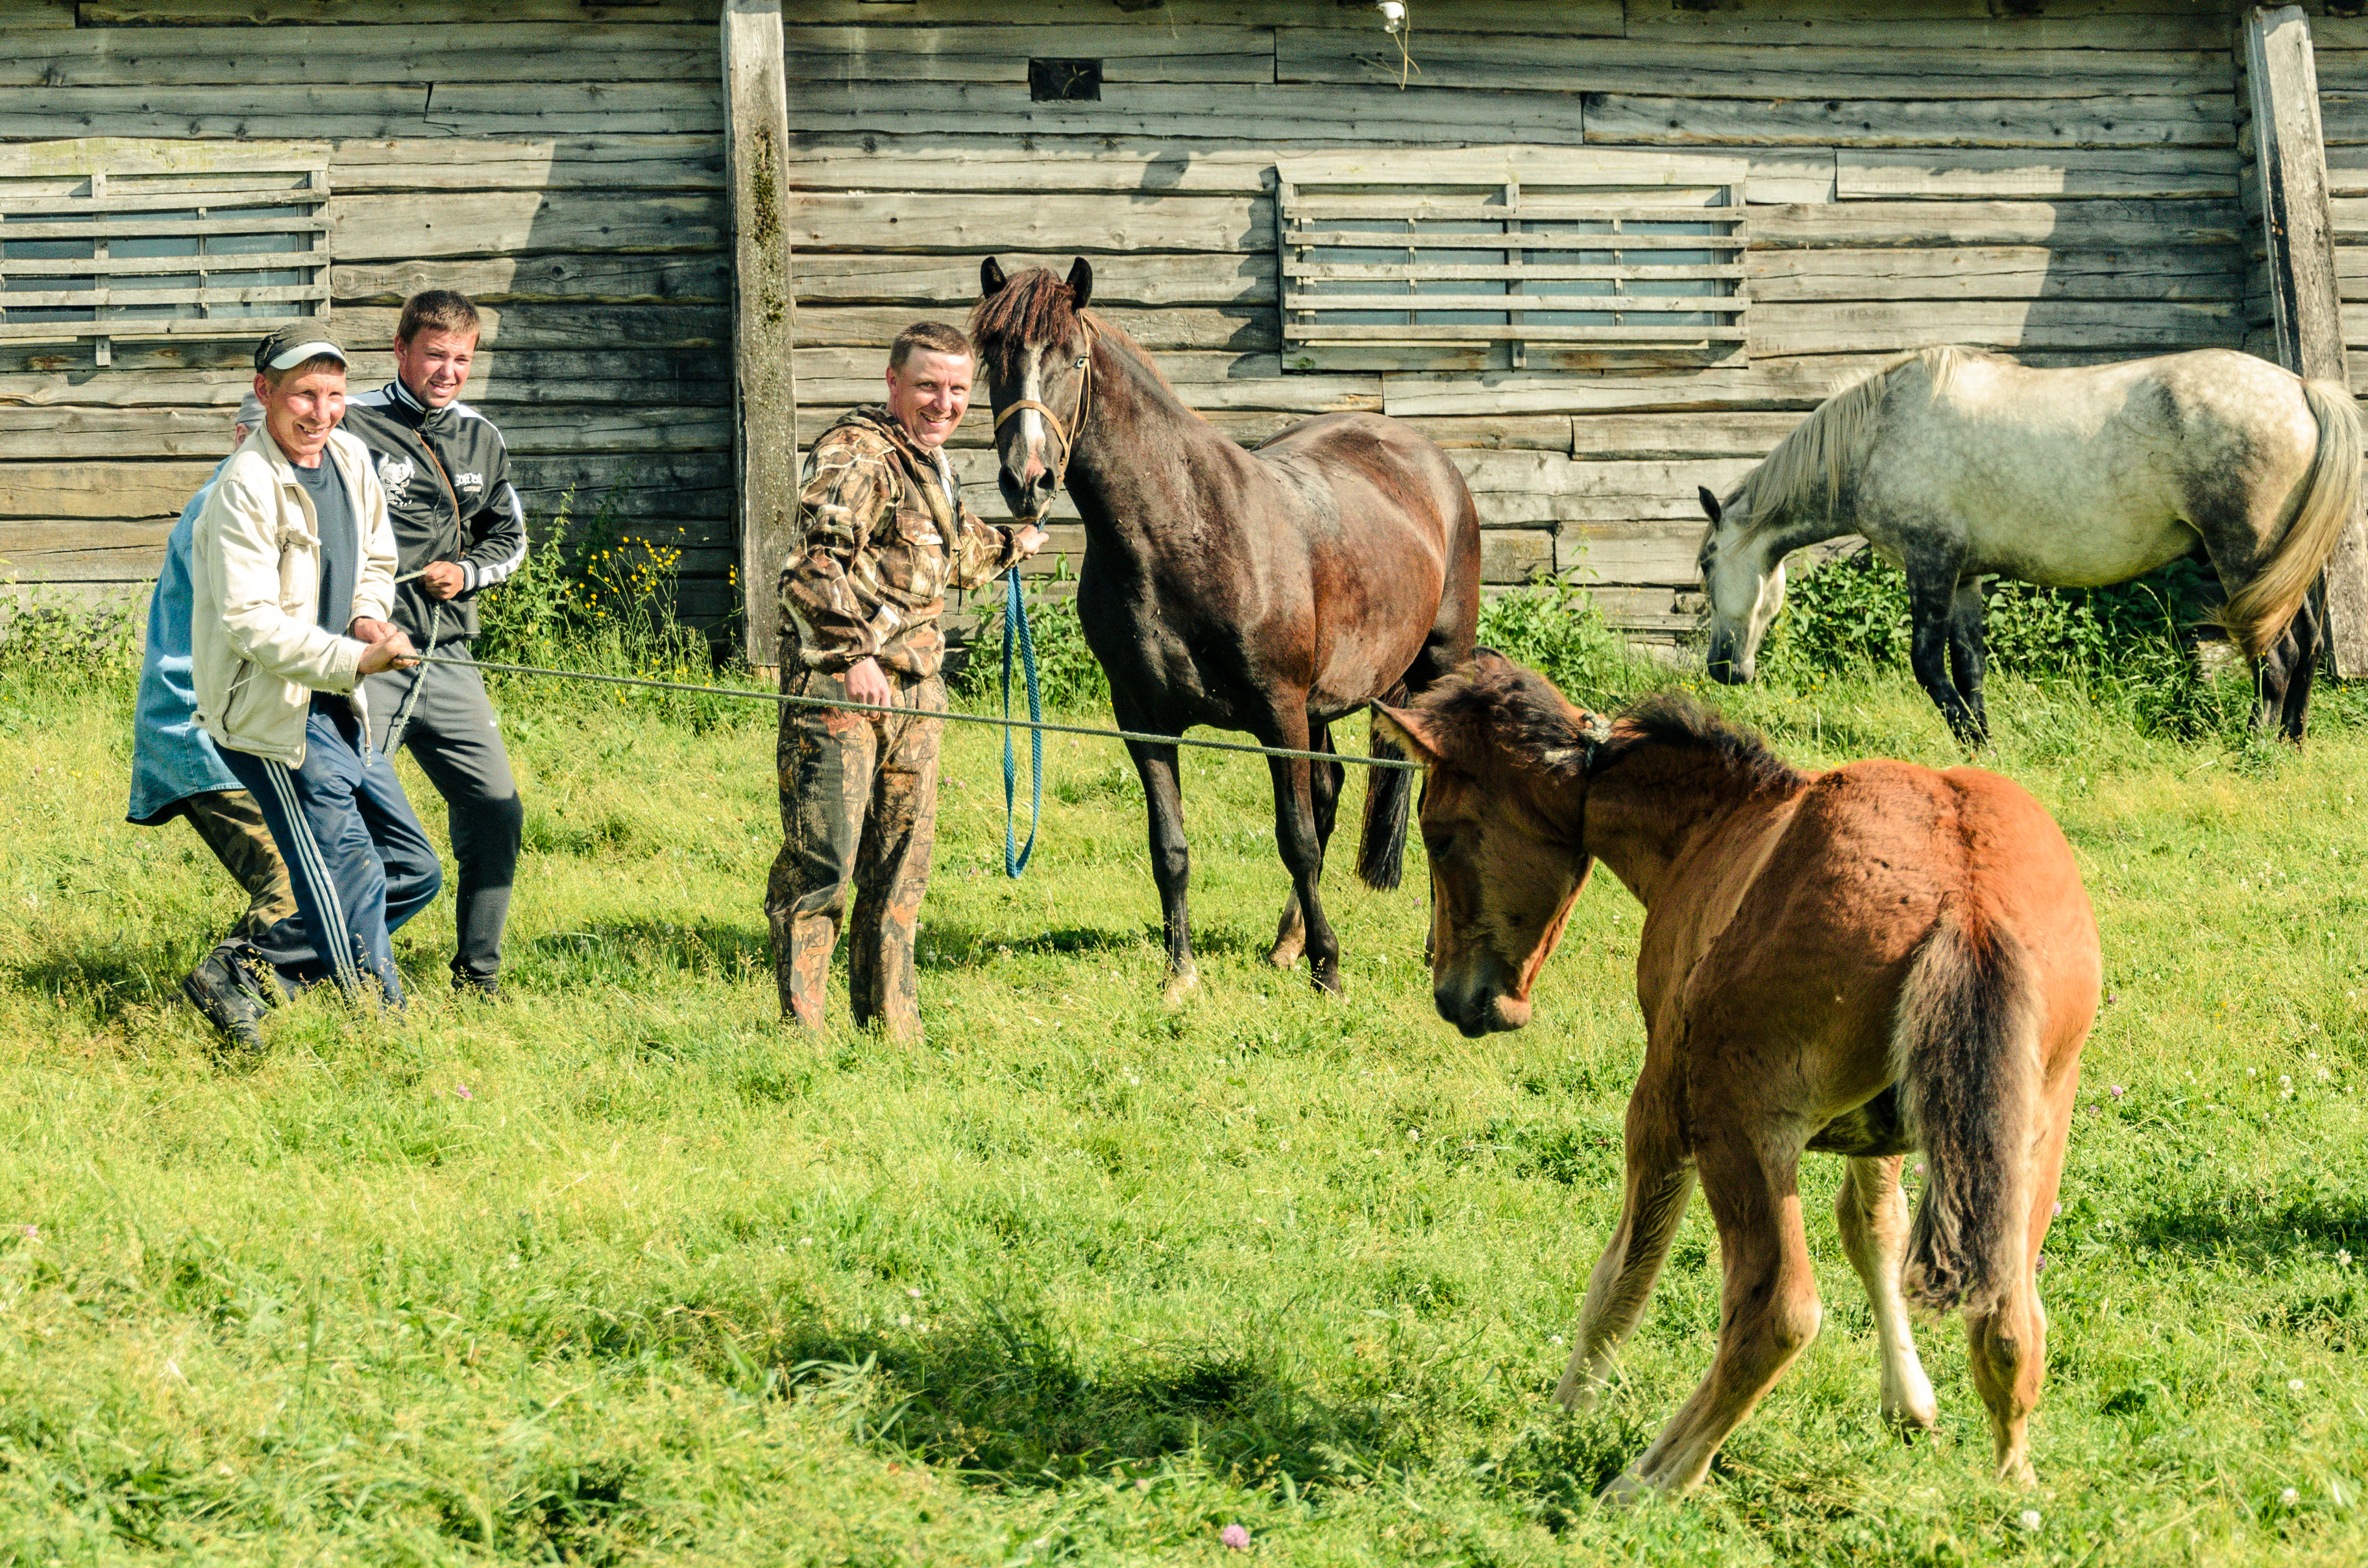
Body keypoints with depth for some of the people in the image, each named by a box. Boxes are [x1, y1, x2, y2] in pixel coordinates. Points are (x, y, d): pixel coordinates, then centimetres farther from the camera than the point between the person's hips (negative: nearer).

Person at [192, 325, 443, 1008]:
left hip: (337, 707, 9)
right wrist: (353, 662, -34)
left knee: (415, 872, 12)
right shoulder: (245, 489, -19)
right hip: (272, 712, -9)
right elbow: (250, 621, -24)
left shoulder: (349, 459, 6)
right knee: (352, 879, -10)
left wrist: (367, 618, 1)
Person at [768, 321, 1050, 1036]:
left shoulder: (930, 463, 19)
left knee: (900, 867, 14)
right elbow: (818, 561, -23)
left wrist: (1011, 545, 46)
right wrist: (855, 653, -28)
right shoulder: (857, 455, -12)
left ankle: (892, 1025, 22)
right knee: (820, 861, -9)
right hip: (838, 682, -9)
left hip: (913, 685, 9)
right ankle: (800, 1027, -7)